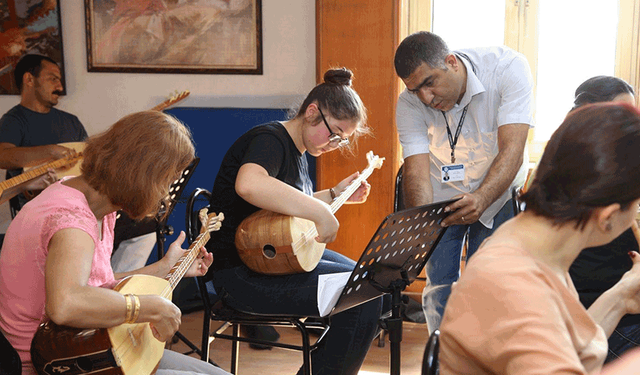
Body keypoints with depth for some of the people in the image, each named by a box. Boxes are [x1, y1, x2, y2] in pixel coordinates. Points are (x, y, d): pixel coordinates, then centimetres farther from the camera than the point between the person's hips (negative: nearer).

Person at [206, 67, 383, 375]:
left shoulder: (297, 151, 14)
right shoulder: (270, 139, -17)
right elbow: (249, 184, -42)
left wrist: (335, 193, 18)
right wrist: (321, 211, -38)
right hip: (241, 273, -11)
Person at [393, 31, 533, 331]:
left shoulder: (508, 67, -26)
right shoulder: (410, 103, -19)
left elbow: (512, 150, -33)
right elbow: (417, 170, -25)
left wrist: (480, 199, -50)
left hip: (496, 193, -1)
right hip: (442, 199, 2)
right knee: (439, 287, -1)